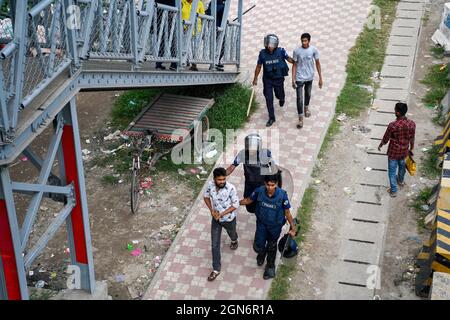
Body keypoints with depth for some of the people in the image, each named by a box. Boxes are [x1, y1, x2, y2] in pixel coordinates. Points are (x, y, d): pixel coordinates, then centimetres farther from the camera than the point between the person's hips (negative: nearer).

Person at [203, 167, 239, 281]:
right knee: (215, 245, 7)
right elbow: (206, 196, 1)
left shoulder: (231, 188, -30)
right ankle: (216, 269, 21)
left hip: (229, 219, -2)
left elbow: (235, 205, -20)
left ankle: (234, 240, 68)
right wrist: (211, 210, -13)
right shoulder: (210, 185, -19)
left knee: (232, 234, 30)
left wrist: (222, 214, -25)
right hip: (215, 219, 2)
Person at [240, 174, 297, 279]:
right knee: (258, 246, 9)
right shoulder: (259, 191, -23)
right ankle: (261, 253, 49)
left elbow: (287, 212, -16)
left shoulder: (282, 195, -29)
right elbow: (249, 200, -2)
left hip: (275, 226, -1)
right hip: (262, 224, 2)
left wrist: (293, 227, -16)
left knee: (272, 247, 19)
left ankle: (270, 266, 47)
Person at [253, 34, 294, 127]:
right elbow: (258, 66, -2)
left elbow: (289, 59, 1)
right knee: (269, 99, 0)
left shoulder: (281, 51, -17)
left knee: (279, 95, 17)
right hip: (267, 80, 0)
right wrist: (255, 78, 6)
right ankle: (271, 118, 14)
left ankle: (281, 98, 57)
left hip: (279, 78, 0)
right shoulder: (262, 53, -14)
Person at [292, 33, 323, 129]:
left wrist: (320, 78, -2)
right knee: (299, 98, -5)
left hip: (309, 77, 2)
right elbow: (294, 65, -6)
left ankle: (306, 107, 53)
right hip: (299, 78, -2)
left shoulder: (314, 50, -11)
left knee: (308, 94, 23)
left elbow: (317, 63, -2)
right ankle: (300, 119, 3)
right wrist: (293, 79, -8)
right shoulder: (296, 51, -14)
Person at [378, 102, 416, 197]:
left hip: (393, 152, -4)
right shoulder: (412, 124, -19)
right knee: (402, 165, 32)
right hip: (404, 151, 4)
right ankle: (401, 180, 58)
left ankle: (393, 191, 28)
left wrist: (380, 146, 5)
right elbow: (412, 139, -2)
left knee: (392, 171, 16)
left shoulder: (393, 125, -32)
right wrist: (411, 148, 16)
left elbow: (386, 139, -15)